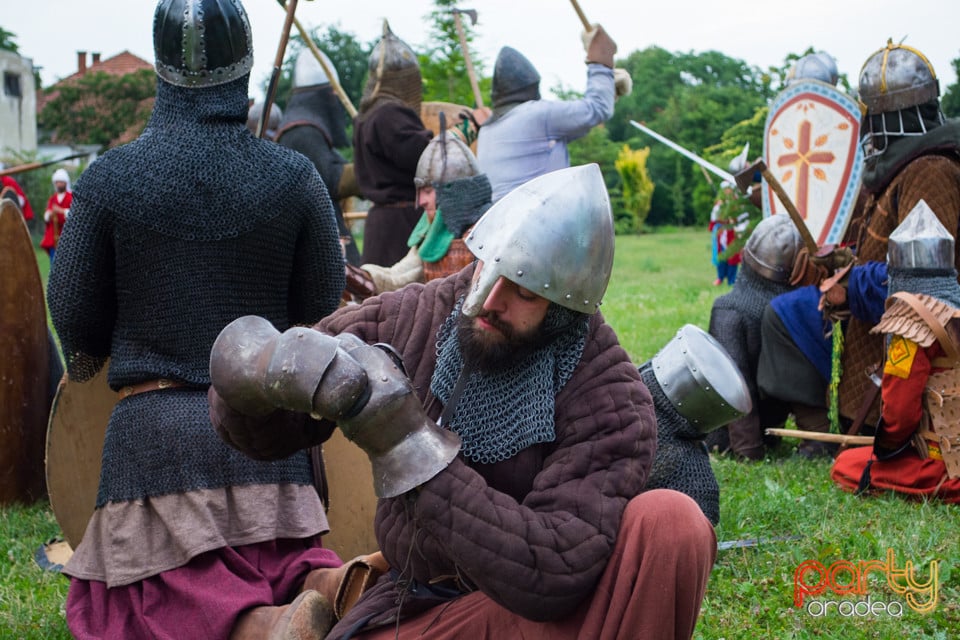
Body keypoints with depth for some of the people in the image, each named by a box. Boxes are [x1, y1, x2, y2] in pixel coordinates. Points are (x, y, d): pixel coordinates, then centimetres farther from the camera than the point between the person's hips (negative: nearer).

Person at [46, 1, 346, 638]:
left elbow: (74, 317, 3)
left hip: (153, 425, -2)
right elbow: (325, 310, 6)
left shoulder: (110, 177, -3)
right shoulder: (295, 178, 0)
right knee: (281, 575, 16)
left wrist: (89, 356, 26)